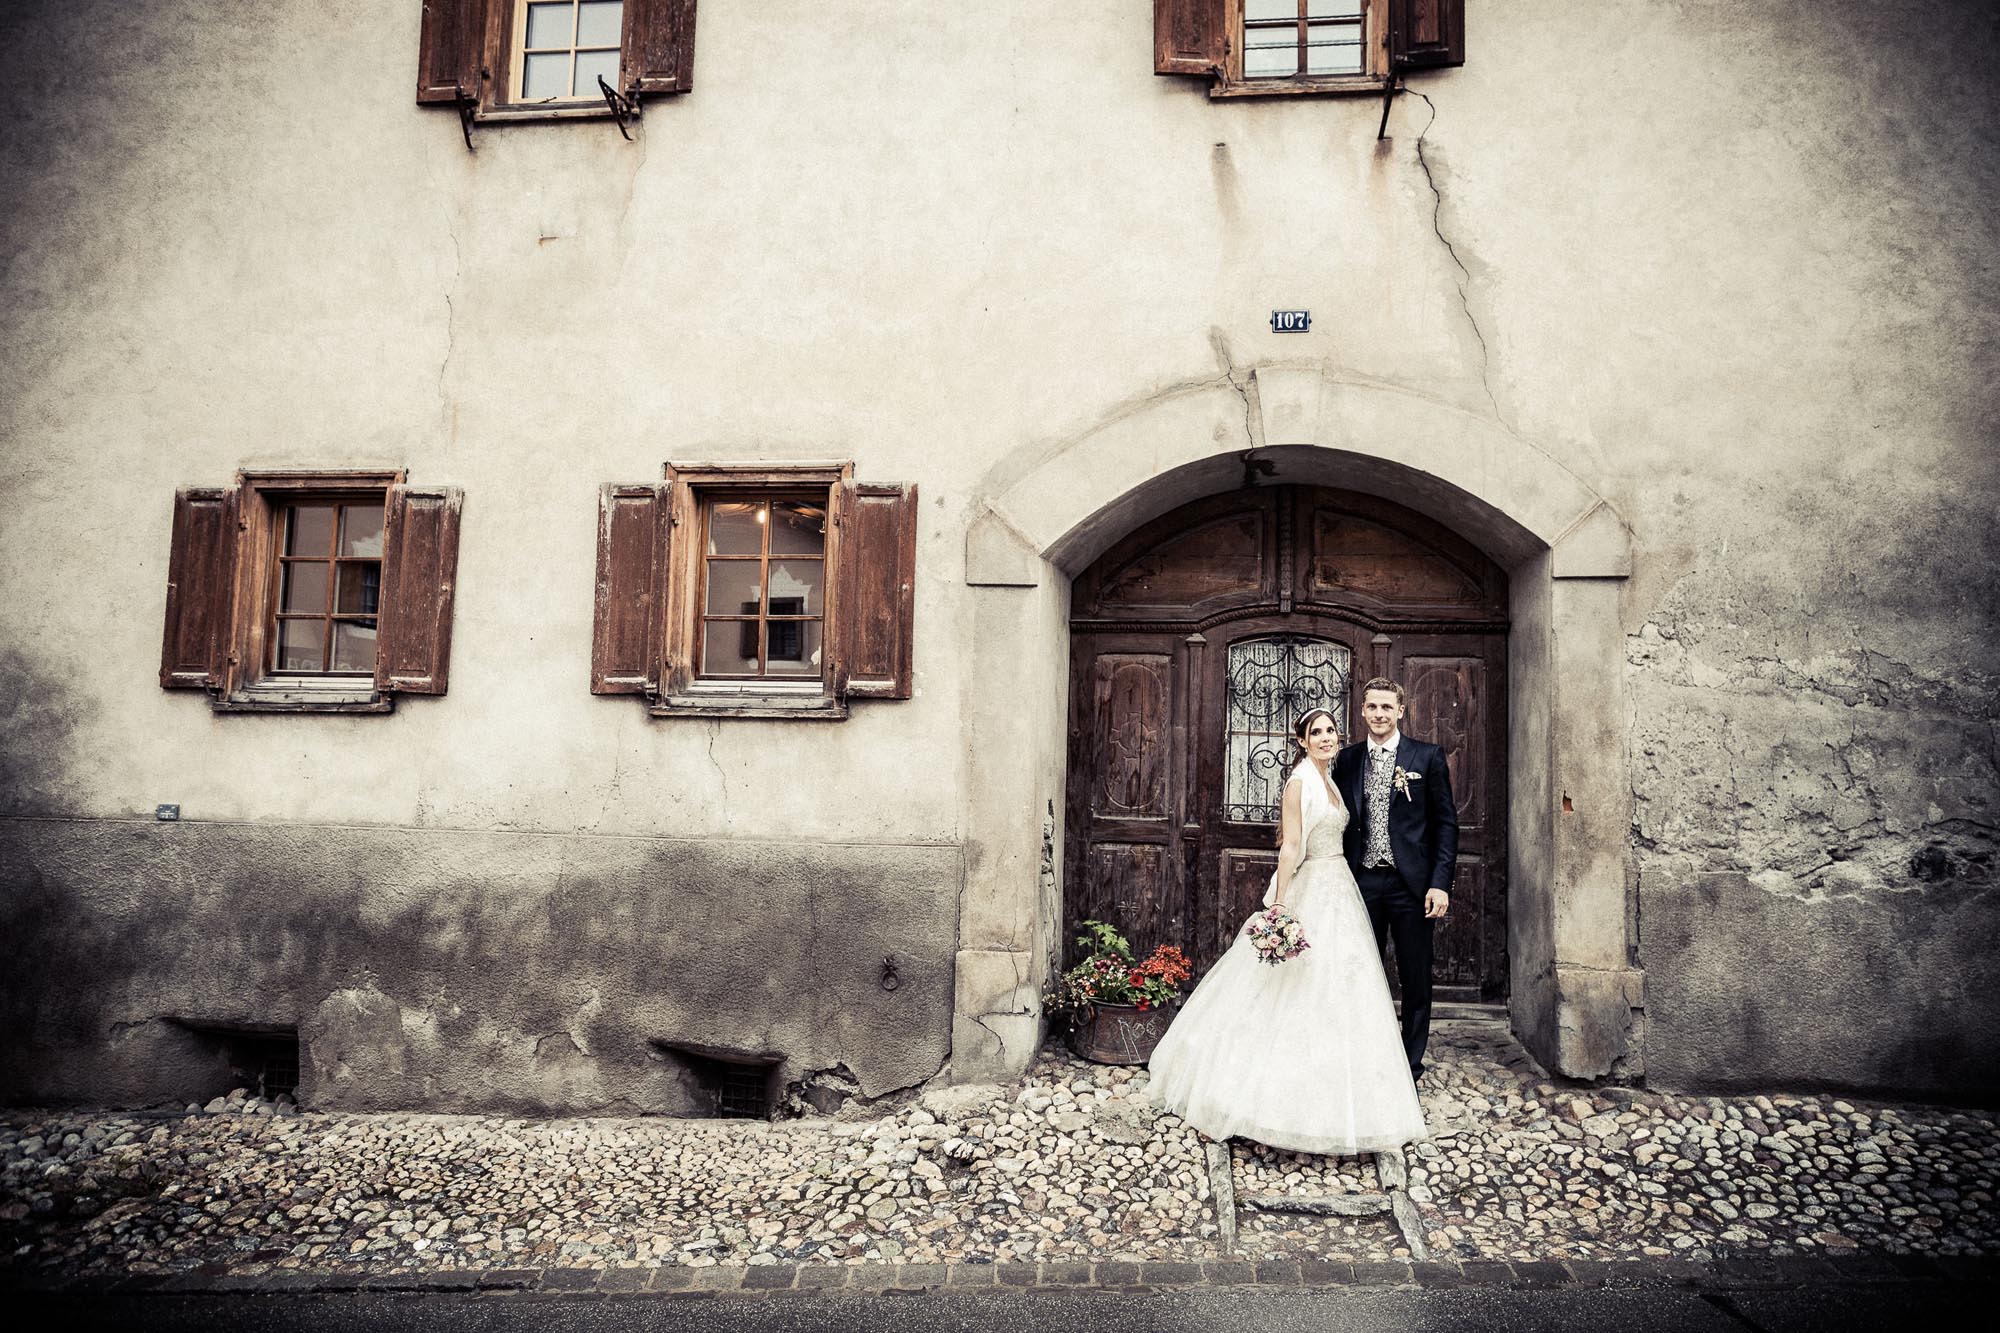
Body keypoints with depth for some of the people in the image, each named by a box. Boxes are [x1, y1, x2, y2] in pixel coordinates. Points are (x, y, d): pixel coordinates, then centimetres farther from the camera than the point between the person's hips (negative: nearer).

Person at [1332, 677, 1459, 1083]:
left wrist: (1440, 883, -9)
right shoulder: (1347, 760, 7)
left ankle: (1410, 1067, 20)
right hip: (1362, 882, 2)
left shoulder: (1427, 757, 0)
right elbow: (1341, 823, 11)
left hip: (1412, 885, -2)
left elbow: (1446, 822, -1)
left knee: (1415, 981, 6)